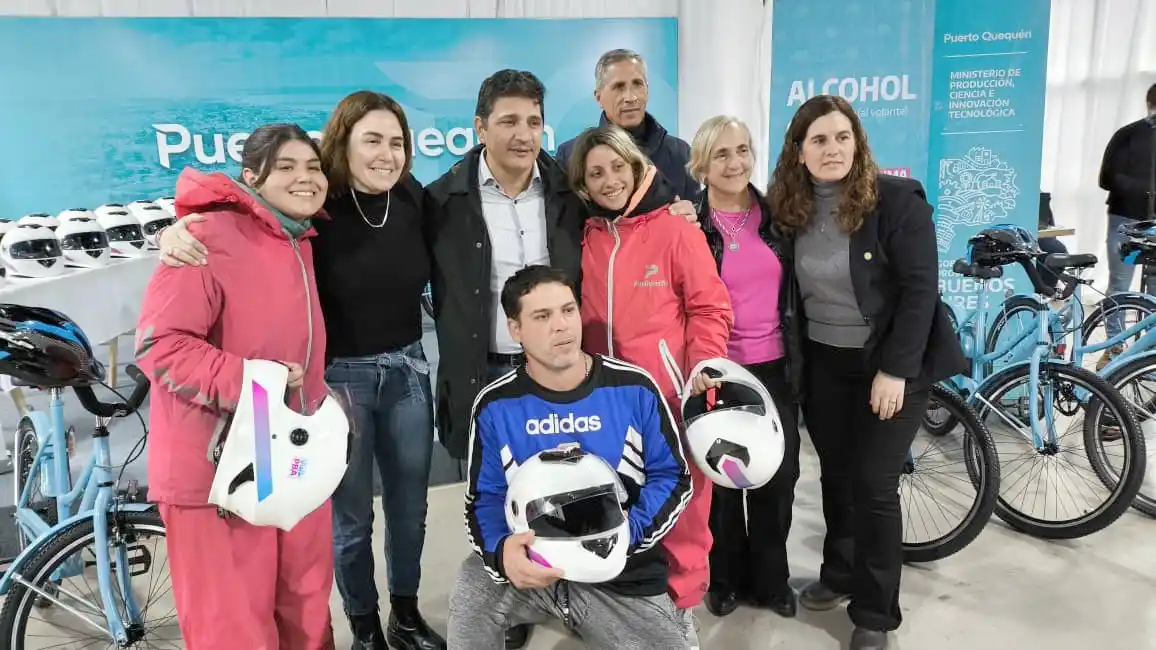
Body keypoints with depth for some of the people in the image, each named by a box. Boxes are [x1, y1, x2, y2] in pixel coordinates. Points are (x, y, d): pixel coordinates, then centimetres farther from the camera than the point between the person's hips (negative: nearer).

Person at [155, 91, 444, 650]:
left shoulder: (411, 198, -3)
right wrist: (179, 232, -35)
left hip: (407, 369, 4)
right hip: (337, 377, -4)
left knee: (410, 506, 17)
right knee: (350, 517, 11)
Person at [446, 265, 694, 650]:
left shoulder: (634, 388, -7)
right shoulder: (495, 406, -4)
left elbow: (672, 475, -1)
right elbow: (485, 497, -2)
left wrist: (627, 531, -19)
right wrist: (501, 551, -25)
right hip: (533, 567, -1)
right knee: (470, 594, -26)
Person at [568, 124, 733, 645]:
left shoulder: (676, 231, -4)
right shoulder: (583, 242, 8)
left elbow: (710, 307, -3)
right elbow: (580, 320, 13)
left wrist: (703, 364, -15)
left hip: (673, 395, -3)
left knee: (680, 504, 3)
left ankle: (679, 608, 22)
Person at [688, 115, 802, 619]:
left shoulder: (775, 217, 5)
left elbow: (795, 292, 12)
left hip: (775, 369, 4)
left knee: (778, 477, 10)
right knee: (722, 480, 8)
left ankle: (771, 578, 28)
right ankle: (725, 578, 27)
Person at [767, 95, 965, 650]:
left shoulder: (897, 199, -14)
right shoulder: (789, 207, -1)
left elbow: (920, 289, -16)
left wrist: (894, 370, -19)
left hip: (890, 364, -4)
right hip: (822, 363, 4)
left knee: (873, 485, -1)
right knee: (836, 476, 14)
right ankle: (838, 574, 33)